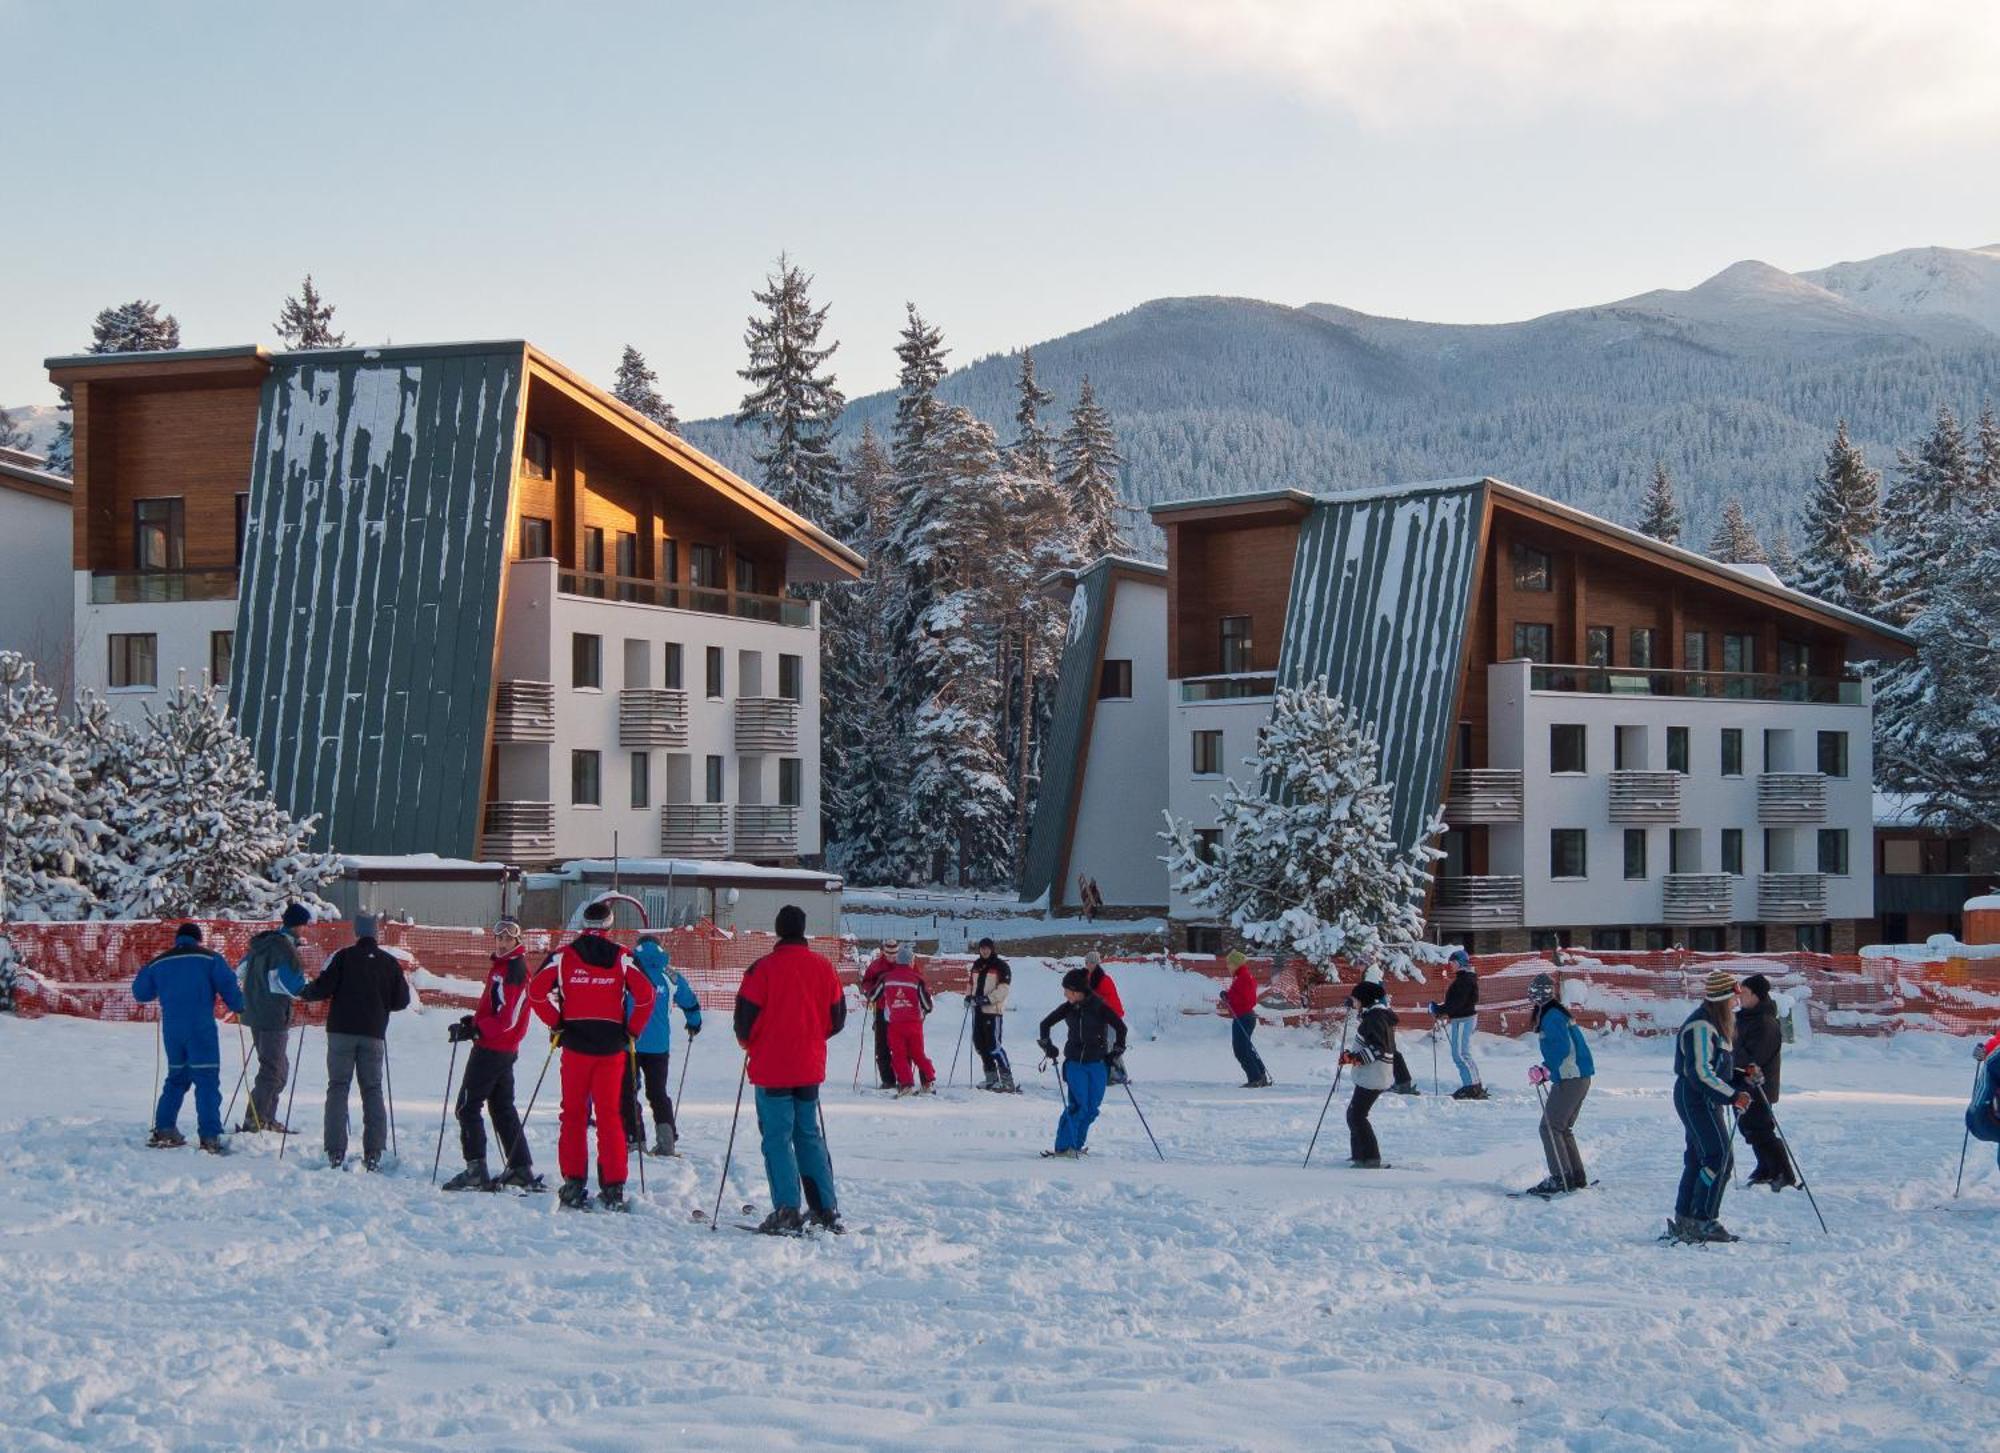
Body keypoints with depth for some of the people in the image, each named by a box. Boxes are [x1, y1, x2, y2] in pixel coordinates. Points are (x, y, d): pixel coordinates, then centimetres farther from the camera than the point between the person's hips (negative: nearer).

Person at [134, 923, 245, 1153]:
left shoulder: (159, 963, 11)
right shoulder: (209, 958, -1)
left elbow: (140, 992, 18)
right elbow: (228, 985, -7)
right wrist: (239, 1007, 10)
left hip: (171, 1030, 5)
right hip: (201, 1029, -4)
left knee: (177, 1078, 20)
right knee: (207, 1081, -5)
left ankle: (163, 1130, 17)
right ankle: (210, 1137, -13)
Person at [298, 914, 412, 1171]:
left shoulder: (344, 957, -6)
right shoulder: (390, 963, 4)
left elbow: (322, 987, -9)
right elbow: (402, 1000, 7)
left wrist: (304, 993, 11)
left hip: (342, 1031, -2)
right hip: (374, 1034, 2)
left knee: (338, 1087, 3)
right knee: (373, 1090, 8)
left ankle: (336, 1152, -5)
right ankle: (373, 1153, 2)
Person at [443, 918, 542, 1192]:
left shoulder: (513, 970, -15)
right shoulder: (503, 966, 16)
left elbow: (507, 1018, -22)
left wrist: (475, 1030, -26)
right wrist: (474, 1021, 9)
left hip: (491, 1049, -10)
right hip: (505, 1050, 10)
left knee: (467, 1107, -7)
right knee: (503, 1108, 15)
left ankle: (476, 1171, -10)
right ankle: (522, 1169, 16)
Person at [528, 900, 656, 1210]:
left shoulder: (564, 955, 2)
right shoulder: (621, 958, 2)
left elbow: (536, 991, -6)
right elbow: (645, 995, -6)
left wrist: (557, 1023, 4)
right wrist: (632, 1032, 4)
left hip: (575, 1044, 0)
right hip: (612, 1045, 0)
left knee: (573, 1115, 7)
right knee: (610, 1116, 5)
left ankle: (573, 1184, 2)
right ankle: (613, 1188, 1)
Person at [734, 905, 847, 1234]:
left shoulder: (764, 968, -11)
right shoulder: (823, 967, 2)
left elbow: (746, 1017, -9)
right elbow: (837, 1016, 9)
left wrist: (749, 1044, 12)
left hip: (771, 1068, -4)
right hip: (810, 1067, 4)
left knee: (777, 1137, -1)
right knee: (810, 1136, 13)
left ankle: (786, 1213, -8)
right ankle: (826, 1210, 11)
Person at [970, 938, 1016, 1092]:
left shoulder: (1001, 966, -5)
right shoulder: (977, 965, 16)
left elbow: (1004, 988, -13)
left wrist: (988, 999, -21)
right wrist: (970, 996, 9)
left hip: (992, 1010, -8)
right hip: (978, 1009, 8)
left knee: (993, 1044, -13)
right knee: (979, 1044, 8)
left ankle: (1007, 1079, -11)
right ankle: (991, 1078, 18)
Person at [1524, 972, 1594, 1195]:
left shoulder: (1551, 1016, -14)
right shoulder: (1560, 1013, 16)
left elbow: (1562, 1047, -24)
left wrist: (1545, 1070, -23)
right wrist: (1547, 1070, 18)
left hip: (1568, 1080, -10)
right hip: (1581, 1078, 10)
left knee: (1550, 1127, -6)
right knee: (1563, 1128, 16)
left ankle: (1560, 1178, -8)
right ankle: (1576, 1177, 18)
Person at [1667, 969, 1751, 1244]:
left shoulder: (1713, 1024, 15)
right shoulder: (1701, 1026, -19)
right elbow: (1701, 1072, -24)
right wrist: (1732, 1096, -24)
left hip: (1706, 1100, 11)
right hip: (1697, 1098, -11)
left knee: (1698, 1159, 12)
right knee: (1719, 1156, -14)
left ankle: (1684, 1222, 17)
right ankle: (1703, 1221, -13)